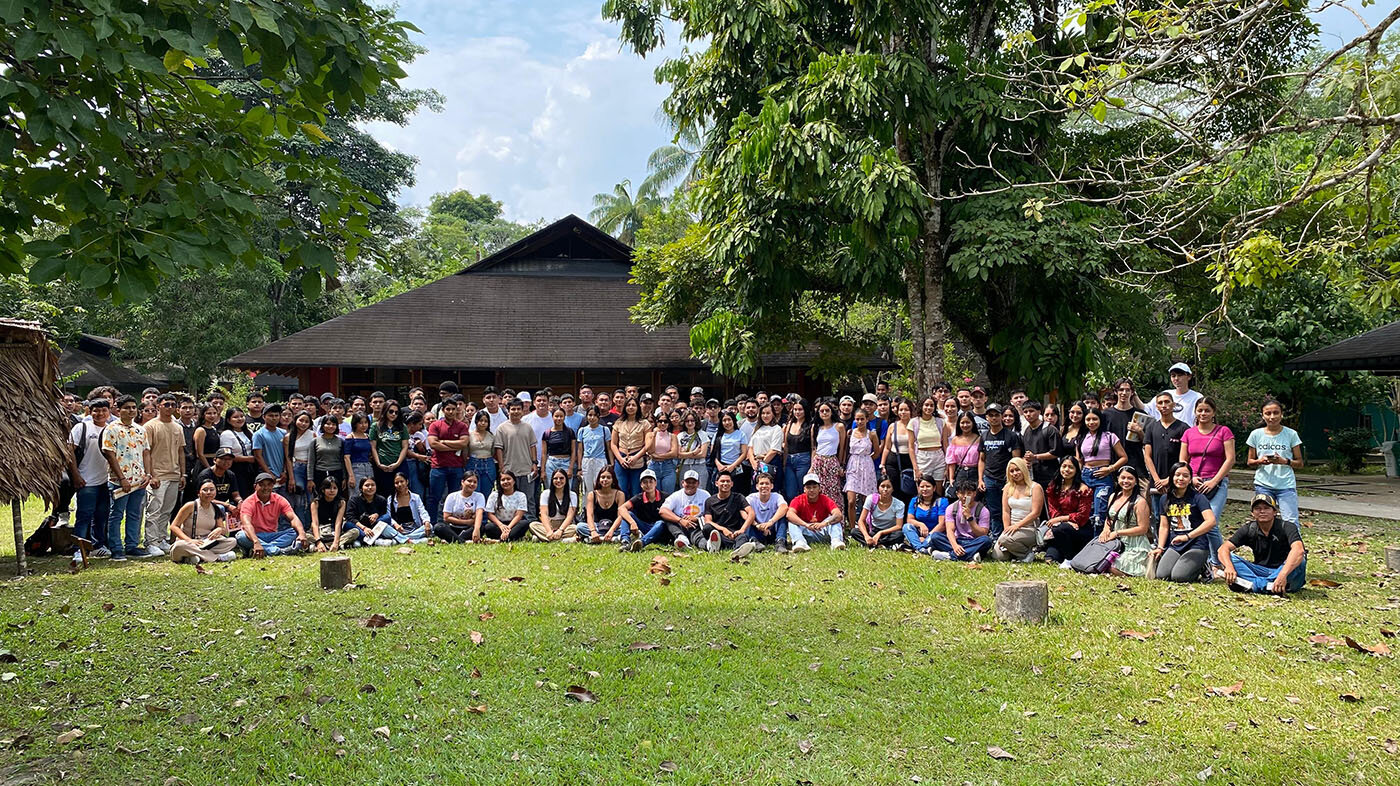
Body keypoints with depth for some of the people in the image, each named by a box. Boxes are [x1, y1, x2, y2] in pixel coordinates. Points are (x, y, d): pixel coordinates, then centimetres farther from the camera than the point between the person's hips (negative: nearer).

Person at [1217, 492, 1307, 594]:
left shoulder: (1286, 527, -11)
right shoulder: (1248, 529, 0)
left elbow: (1298, 550, -30)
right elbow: (1224, 549, -9)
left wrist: (1283, 574, -47)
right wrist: (1229, 567, -33)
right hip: (1261, 571, 3)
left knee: (1299, 561, -33)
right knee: (1229, 558, -17)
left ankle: (1253, 584, -37)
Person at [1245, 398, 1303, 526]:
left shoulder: (1291, 434, 0)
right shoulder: (1256, 434, 4)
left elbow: (1300, 464, 4)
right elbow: (1249, 462, 11)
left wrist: (1284, 461, -16)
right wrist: (1260, 461, -10)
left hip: (1286, 485, -2)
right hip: (1263, 485, 2)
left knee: (1291, 523, -10)